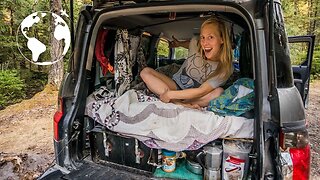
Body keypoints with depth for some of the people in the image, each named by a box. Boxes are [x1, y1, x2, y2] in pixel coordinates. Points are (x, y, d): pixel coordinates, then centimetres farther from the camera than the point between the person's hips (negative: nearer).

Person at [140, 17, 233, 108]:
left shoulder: (225, 68, -21)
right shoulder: (195, 44, -14)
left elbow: (201, 91, -27)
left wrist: (170, 94, -30)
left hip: (195, 95, -3)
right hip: (176, 85, 3)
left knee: (219, 91, -34)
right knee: (145, 72, -19)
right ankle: (183, 104, -32)